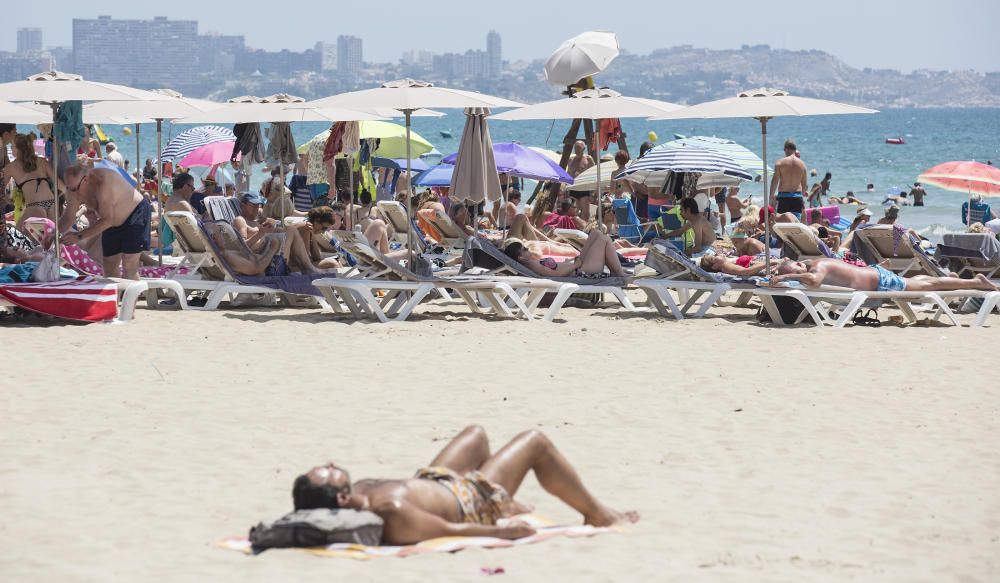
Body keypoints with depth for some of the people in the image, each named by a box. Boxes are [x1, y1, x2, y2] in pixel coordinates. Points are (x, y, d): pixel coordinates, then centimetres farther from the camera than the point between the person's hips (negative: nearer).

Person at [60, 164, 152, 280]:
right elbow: (68, 218, -1)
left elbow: (107, 220, -38)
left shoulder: (102, 184, -37)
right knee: (109, 270, 5)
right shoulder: (74, 189, -13)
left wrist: (79, 236, -40)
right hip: (113, 224, 8)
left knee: (129, 267, -16)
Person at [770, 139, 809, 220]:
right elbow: (804, 184, 11)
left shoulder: (780, 163, -2)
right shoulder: (802, 164, 6)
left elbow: (775, 181, -5)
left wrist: (772, 197, -1)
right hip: (797, 197, 2)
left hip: (783, 196, -2)